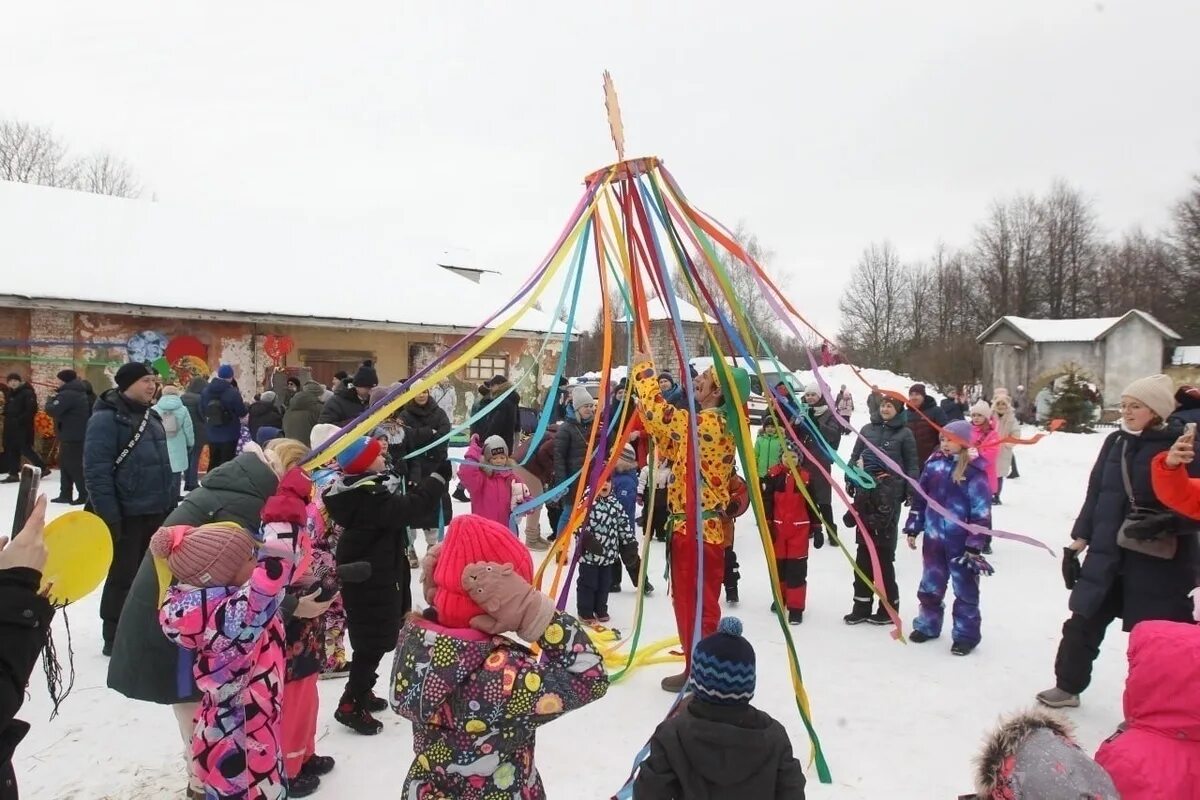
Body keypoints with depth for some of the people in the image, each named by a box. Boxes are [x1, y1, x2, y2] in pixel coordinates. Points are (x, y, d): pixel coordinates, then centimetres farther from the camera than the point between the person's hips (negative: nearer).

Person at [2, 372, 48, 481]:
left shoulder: (28, 393, -10)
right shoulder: (10, 393, 16)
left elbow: (32, 410, -18)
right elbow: (7, 409, 26)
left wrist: (20, 420, -21)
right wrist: (7, 419, 9)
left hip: (23, 427, -8)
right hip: (11, 427, 8)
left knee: (25, 449, -8)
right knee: (11, 450, 7)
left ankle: (42, 468, 4)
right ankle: (14, 474, 11)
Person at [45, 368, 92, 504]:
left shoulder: (67, 394, -18)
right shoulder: (80, 393, 15)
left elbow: (53, 410, -22)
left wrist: (51, 400, -2)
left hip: (71, 437, -10)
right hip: (78, 436, 10)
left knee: (75, 466, -7)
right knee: (65, 464, 17)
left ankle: (85, 495, -6)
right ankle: (65, 494, 22)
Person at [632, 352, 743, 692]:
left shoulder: (704, 422, -19)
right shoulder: (720, 425, 12)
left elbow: (657, 411, -21)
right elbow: (674, 448, 16)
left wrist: (643, 369, -6)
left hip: (695, 528, -10)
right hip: (705, 526, 10)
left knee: (695, 605, 1)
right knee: (696, 603, 19)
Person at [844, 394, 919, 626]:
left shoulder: (905, 433, 2)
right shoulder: (868, 429, 12)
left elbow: (912, 465, 2)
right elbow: (854, 457, 17)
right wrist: (850, 480, 8)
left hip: (889, 494, -4)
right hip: (865, 491, 4)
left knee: (883, 552, -4)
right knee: (864, 550, 7)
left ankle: (889, 607, 8)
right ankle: (861, 605, 15)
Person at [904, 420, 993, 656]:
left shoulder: (974, 472, -13)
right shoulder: (934, 463, 2)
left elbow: (981, 511, -13)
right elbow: (919, 498, 10)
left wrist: (975, 545, -15)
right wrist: (912, 528, 9)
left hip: (961, 542, -5)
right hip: (933, 538, 5)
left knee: (965, 589, 8)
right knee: (930, 585, 16)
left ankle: (966, 635, 20)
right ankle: (927, 625, 32)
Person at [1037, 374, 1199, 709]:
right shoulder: (1115, 442, 7)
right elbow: (1095, 494, 11)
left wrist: (1163, 523, -27)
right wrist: (1079, 541, 10)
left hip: (1160, 563, -5)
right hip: (1107, 555, 5)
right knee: (1082, 624, 13)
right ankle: (1068, 686, 32)